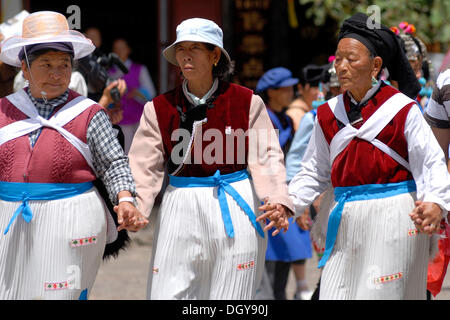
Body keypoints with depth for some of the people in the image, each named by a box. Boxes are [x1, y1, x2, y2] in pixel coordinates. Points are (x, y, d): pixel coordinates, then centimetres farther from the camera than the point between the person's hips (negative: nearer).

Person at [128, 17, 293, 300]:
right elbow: (145, 166, 1)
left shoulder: (247, 102, 1)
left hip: (234, 212, -1)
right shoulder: (160, 109, 5)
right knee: (169, 293, -2)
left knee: (229, 300, 2)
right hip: (181, 211, 1)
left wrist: (276, 201, -20)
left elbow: (266, 157, -3)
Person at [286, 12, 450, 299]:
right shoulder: (329, 114, 10)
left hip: (394, 221, -5)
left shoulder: (403, 109, -5)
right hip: (347, 222, 5)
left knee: (382, 294, -6)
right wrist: (288, 203, 2)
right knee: (336, 294, 0)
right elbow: (315, 172, 17)